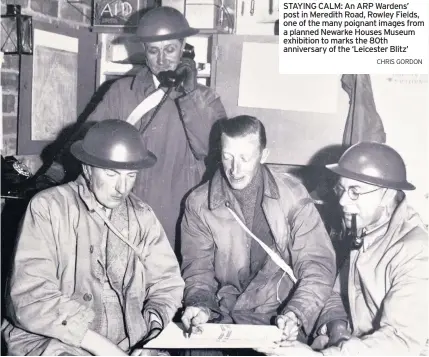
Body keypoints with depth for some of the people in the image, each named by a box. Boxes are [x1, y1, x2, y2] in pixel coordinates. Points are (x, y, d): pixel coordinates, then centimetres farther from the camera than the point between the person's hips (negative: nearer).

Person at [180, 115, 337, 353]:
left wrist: (296, 313, -21)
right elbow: (197, 270, 4)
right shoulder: (198, 204, -1)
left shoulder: (292, 195, -4)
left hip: (280, 318, -1)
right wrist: (199, 305, -17)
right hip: (222, 318, 1)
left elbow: (317, 265, -5)